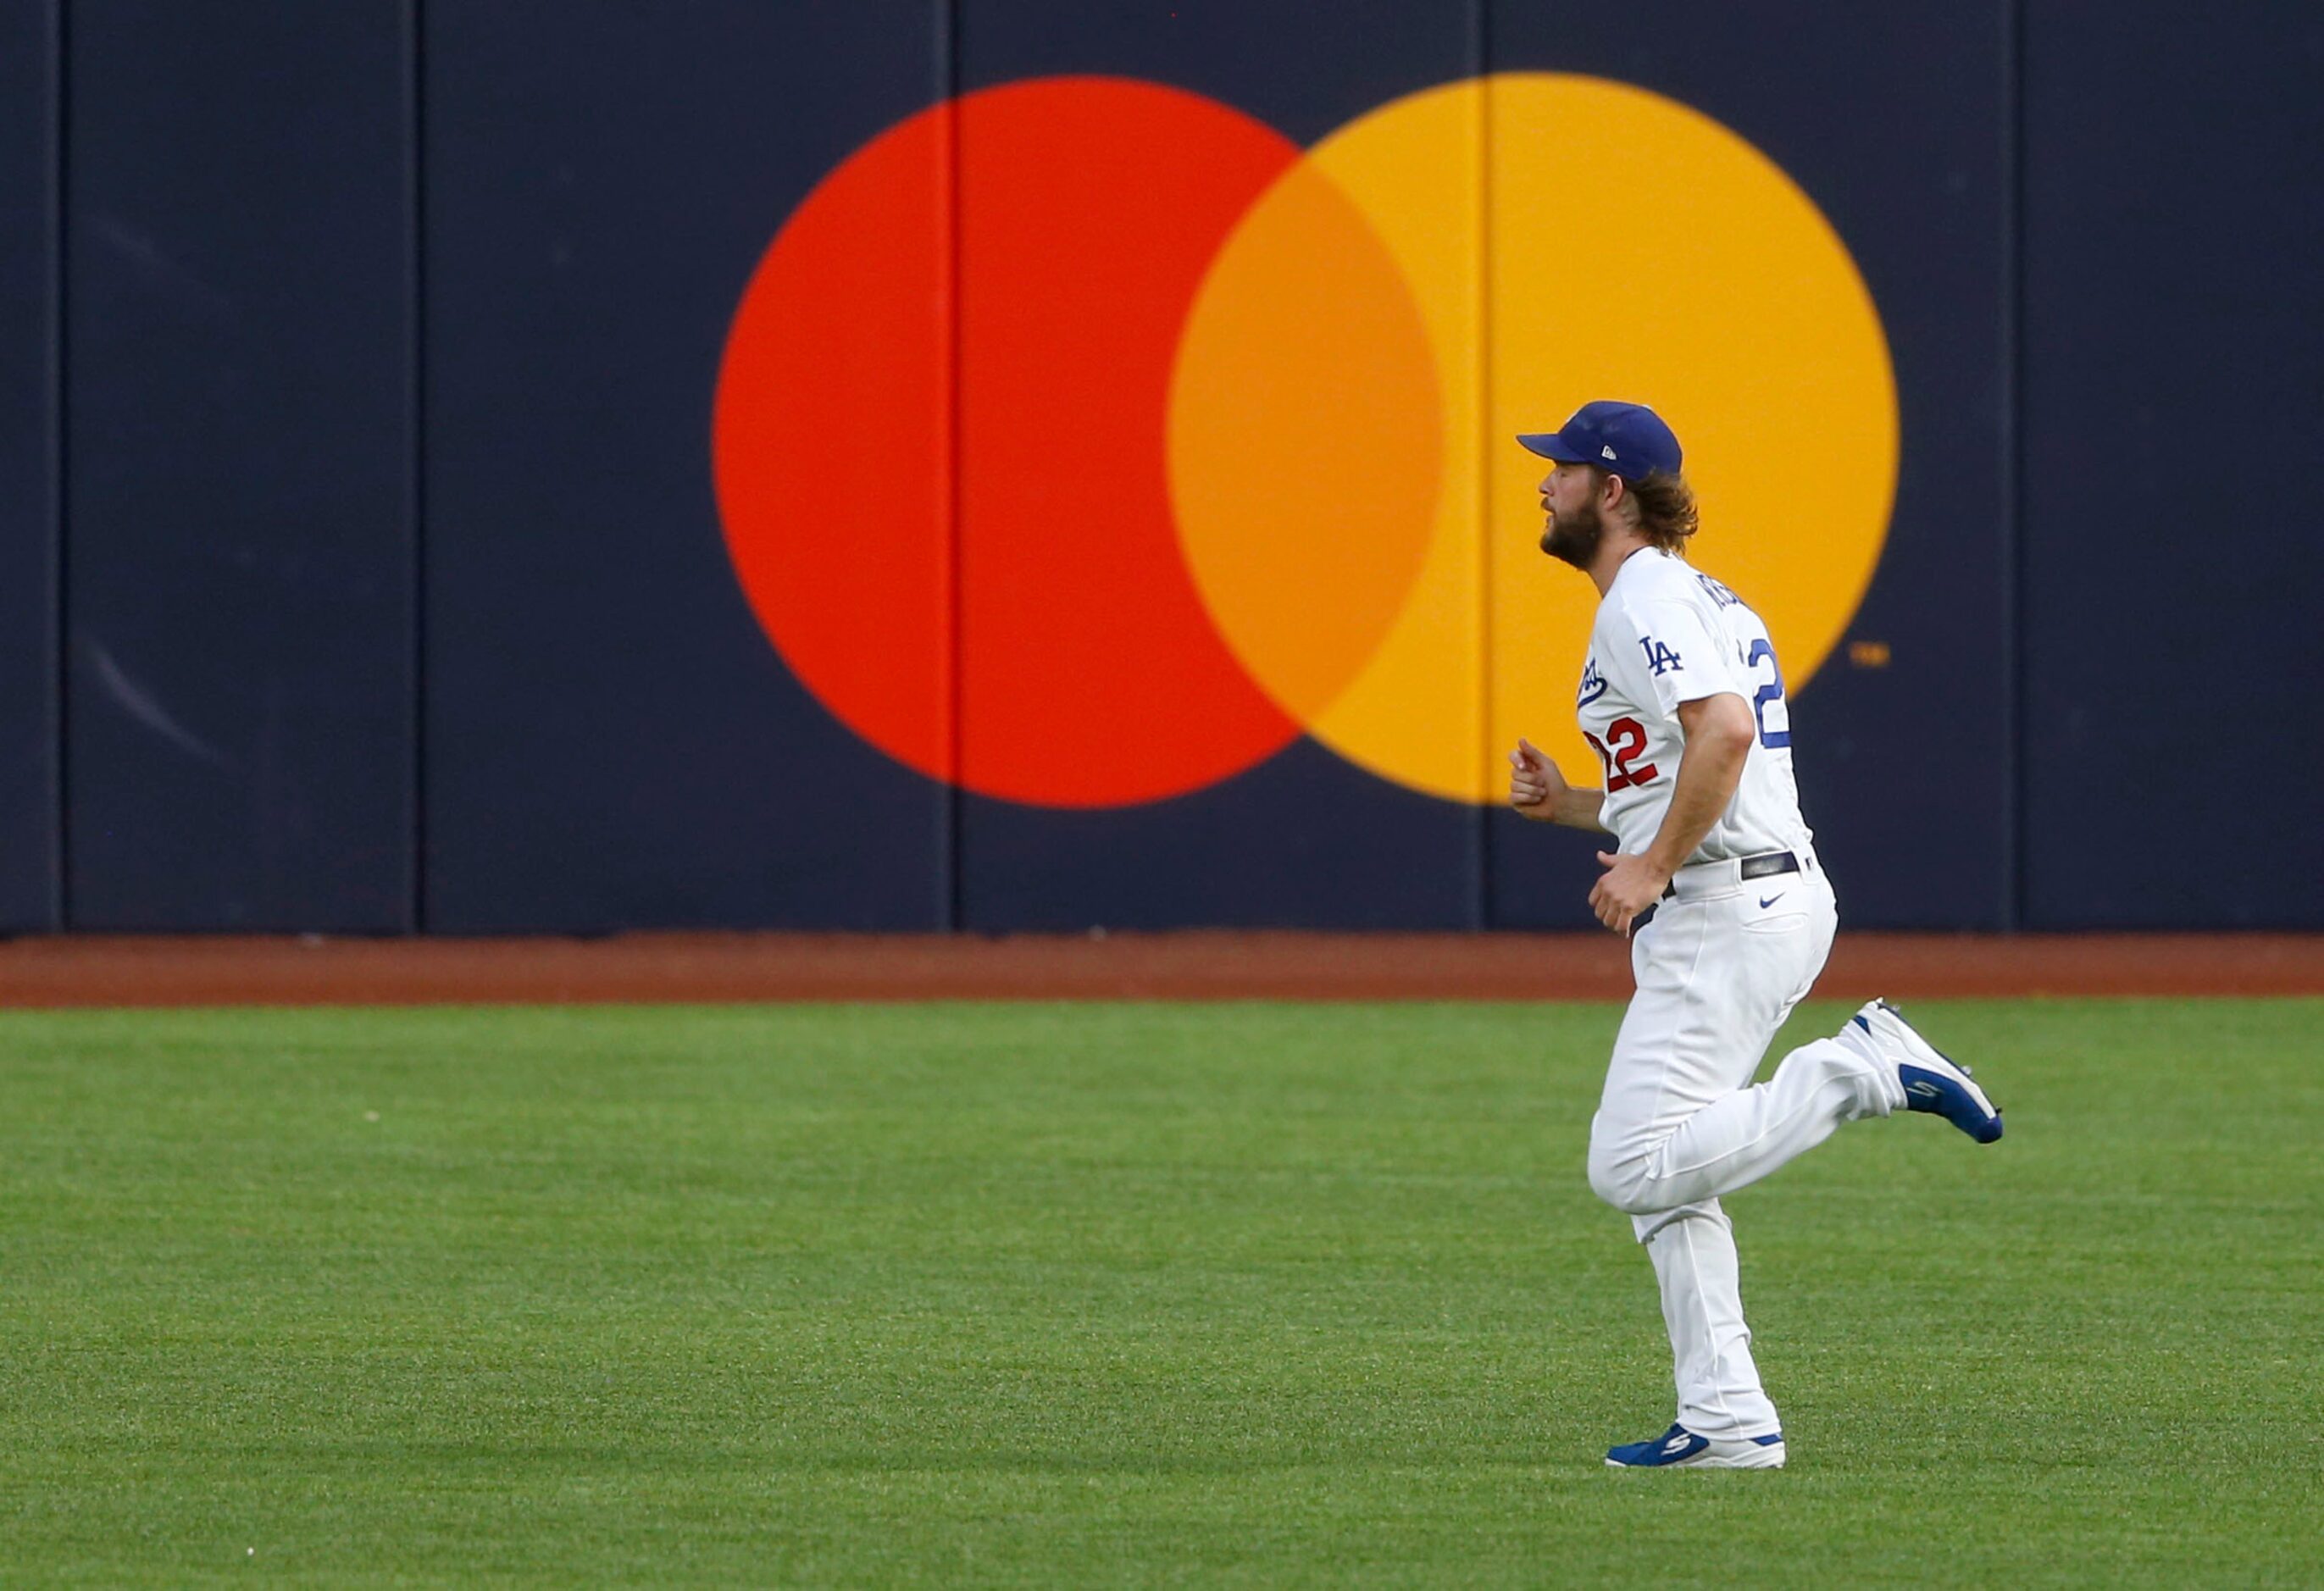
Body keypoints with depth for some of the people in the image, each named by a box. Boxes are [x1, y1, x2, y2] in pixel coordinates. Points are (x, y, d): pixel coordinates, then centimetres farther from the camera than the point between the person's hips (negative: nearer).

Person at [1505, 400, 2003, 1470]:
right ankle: (1726, 1421, 9)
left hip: (1729, 912, -10)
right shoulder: (1693, 598, 22)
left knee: (1636, 1169, -15)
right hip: (1774, 900, 10)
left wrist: (1651, 868, -21)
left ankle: (1864, 1069, -13)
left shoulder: (1645, 599, -10)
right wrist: (1564, 803, 16)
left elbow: (1724, 731, -27)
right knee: (1662, 1179, 11)